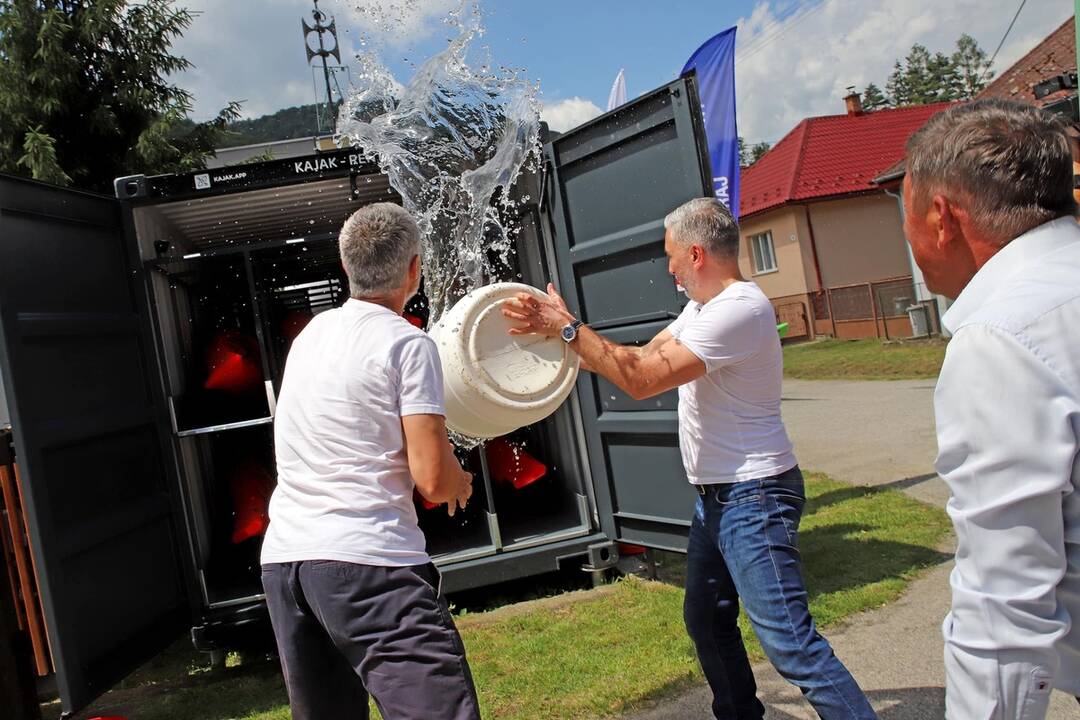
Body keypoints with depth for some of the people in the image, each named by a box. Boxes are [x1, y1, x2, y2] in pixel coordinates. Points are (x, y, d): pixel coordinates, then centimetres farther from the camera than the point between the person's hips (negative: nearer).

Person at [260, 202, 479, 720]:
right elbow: (433, 480, -13)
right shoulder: (407, 343, -7)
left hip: (282, 559, 8)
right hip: (366, 561, -8)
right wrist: (460, 483, 10)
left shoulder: (311, 333, 15)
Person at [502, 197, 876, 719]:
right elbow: (641, 358, 13)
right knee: (706, 621, 20)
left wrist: (568, 327, -16)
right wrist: (560, 332, 9)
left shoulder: (740, 309, -22)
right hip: (714, 496, 10)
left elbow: (642, 381, -25)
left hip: (752, 498, -10)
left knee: (789, 642, -10)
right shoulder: (703, 306, 12)